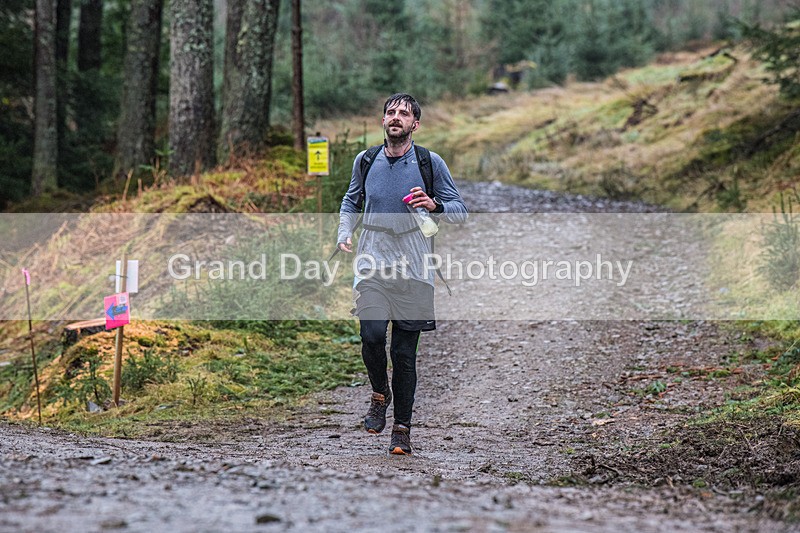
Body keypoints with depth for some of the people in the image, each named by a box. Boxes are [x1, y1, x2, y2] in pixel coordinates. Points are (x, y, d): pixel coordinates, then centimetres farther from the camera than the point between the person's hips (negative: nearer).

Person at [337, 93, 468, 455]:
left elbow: (460, 212, 5)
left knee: (405, 352, 2)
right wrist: (345, 234, 9)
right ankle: (380, 393, 11)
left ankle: (402, 428, 16)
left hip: (413, 267, -1)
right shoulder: (365, 161, 8)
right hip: (373, 263, 1)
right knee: (372, 336, -19)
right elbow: (351, 201, 26)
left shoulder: (431, 163, 1)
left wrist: (434, 205, -15)